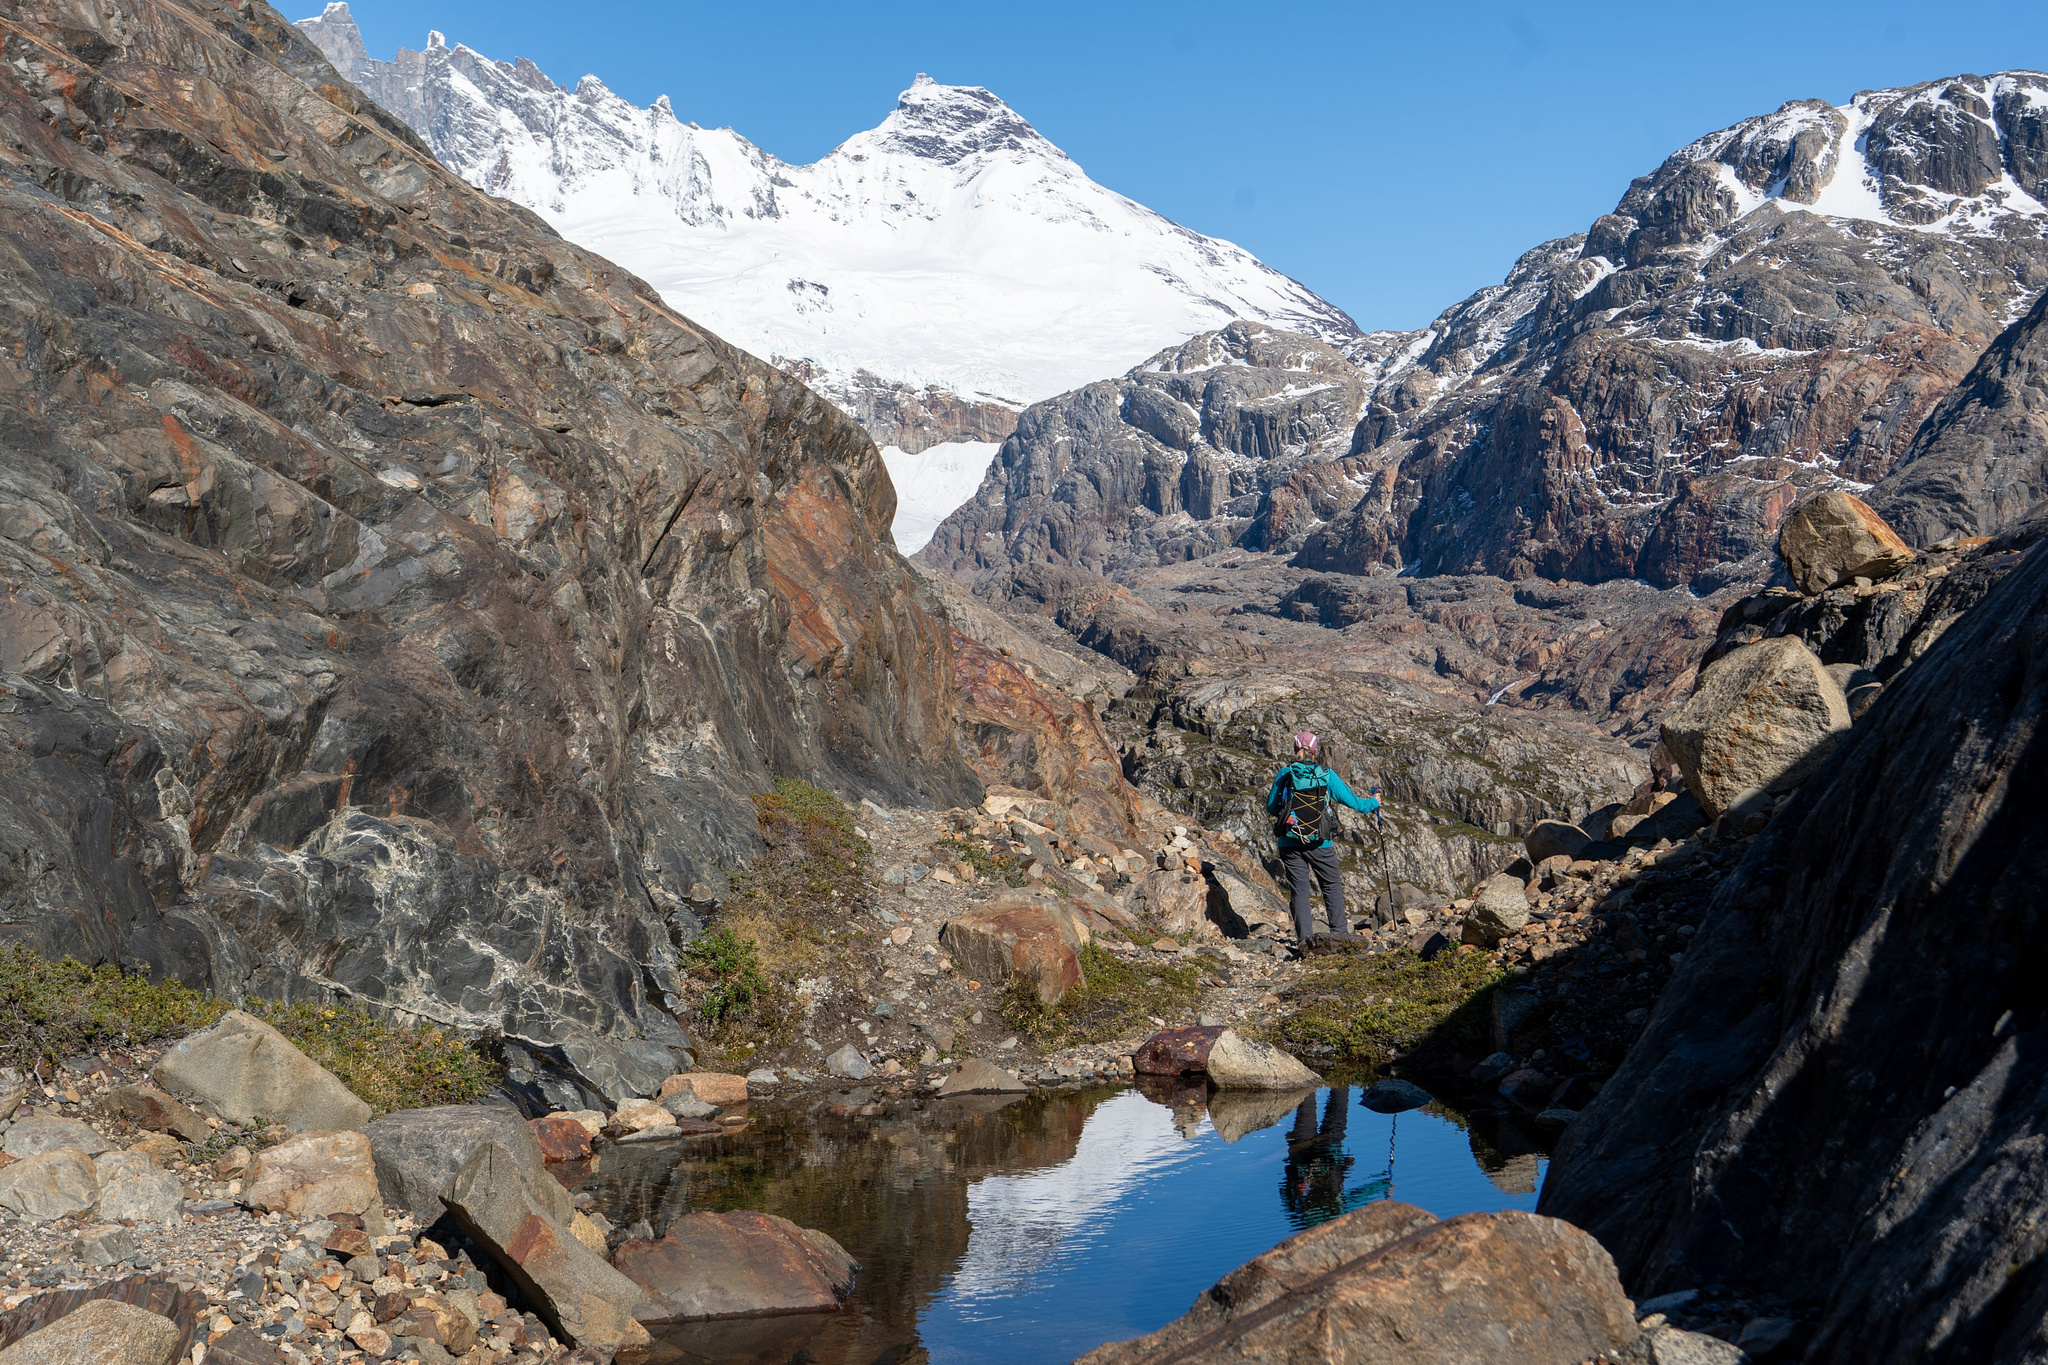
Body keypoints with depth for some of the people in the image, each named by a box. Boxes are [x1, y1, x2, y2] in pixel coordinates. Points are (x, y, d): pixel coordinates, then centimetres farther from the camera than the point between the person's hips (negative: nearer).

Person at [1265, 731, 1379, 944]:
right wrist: (1372, 803, 23)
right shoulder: (1326, 775, -3)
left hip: (1290, 844, 1)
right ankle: (1339, 932, 11)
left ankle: (1305, 938, 4)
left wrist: (1269, 797, 28)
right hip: (1319, 843, -1)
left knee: (1300, 890, 7)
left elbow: (1272, 809, 5)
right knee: (1332, 885, 14)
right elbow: (1351, 799, 4)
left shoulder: (1284, 775, -2)